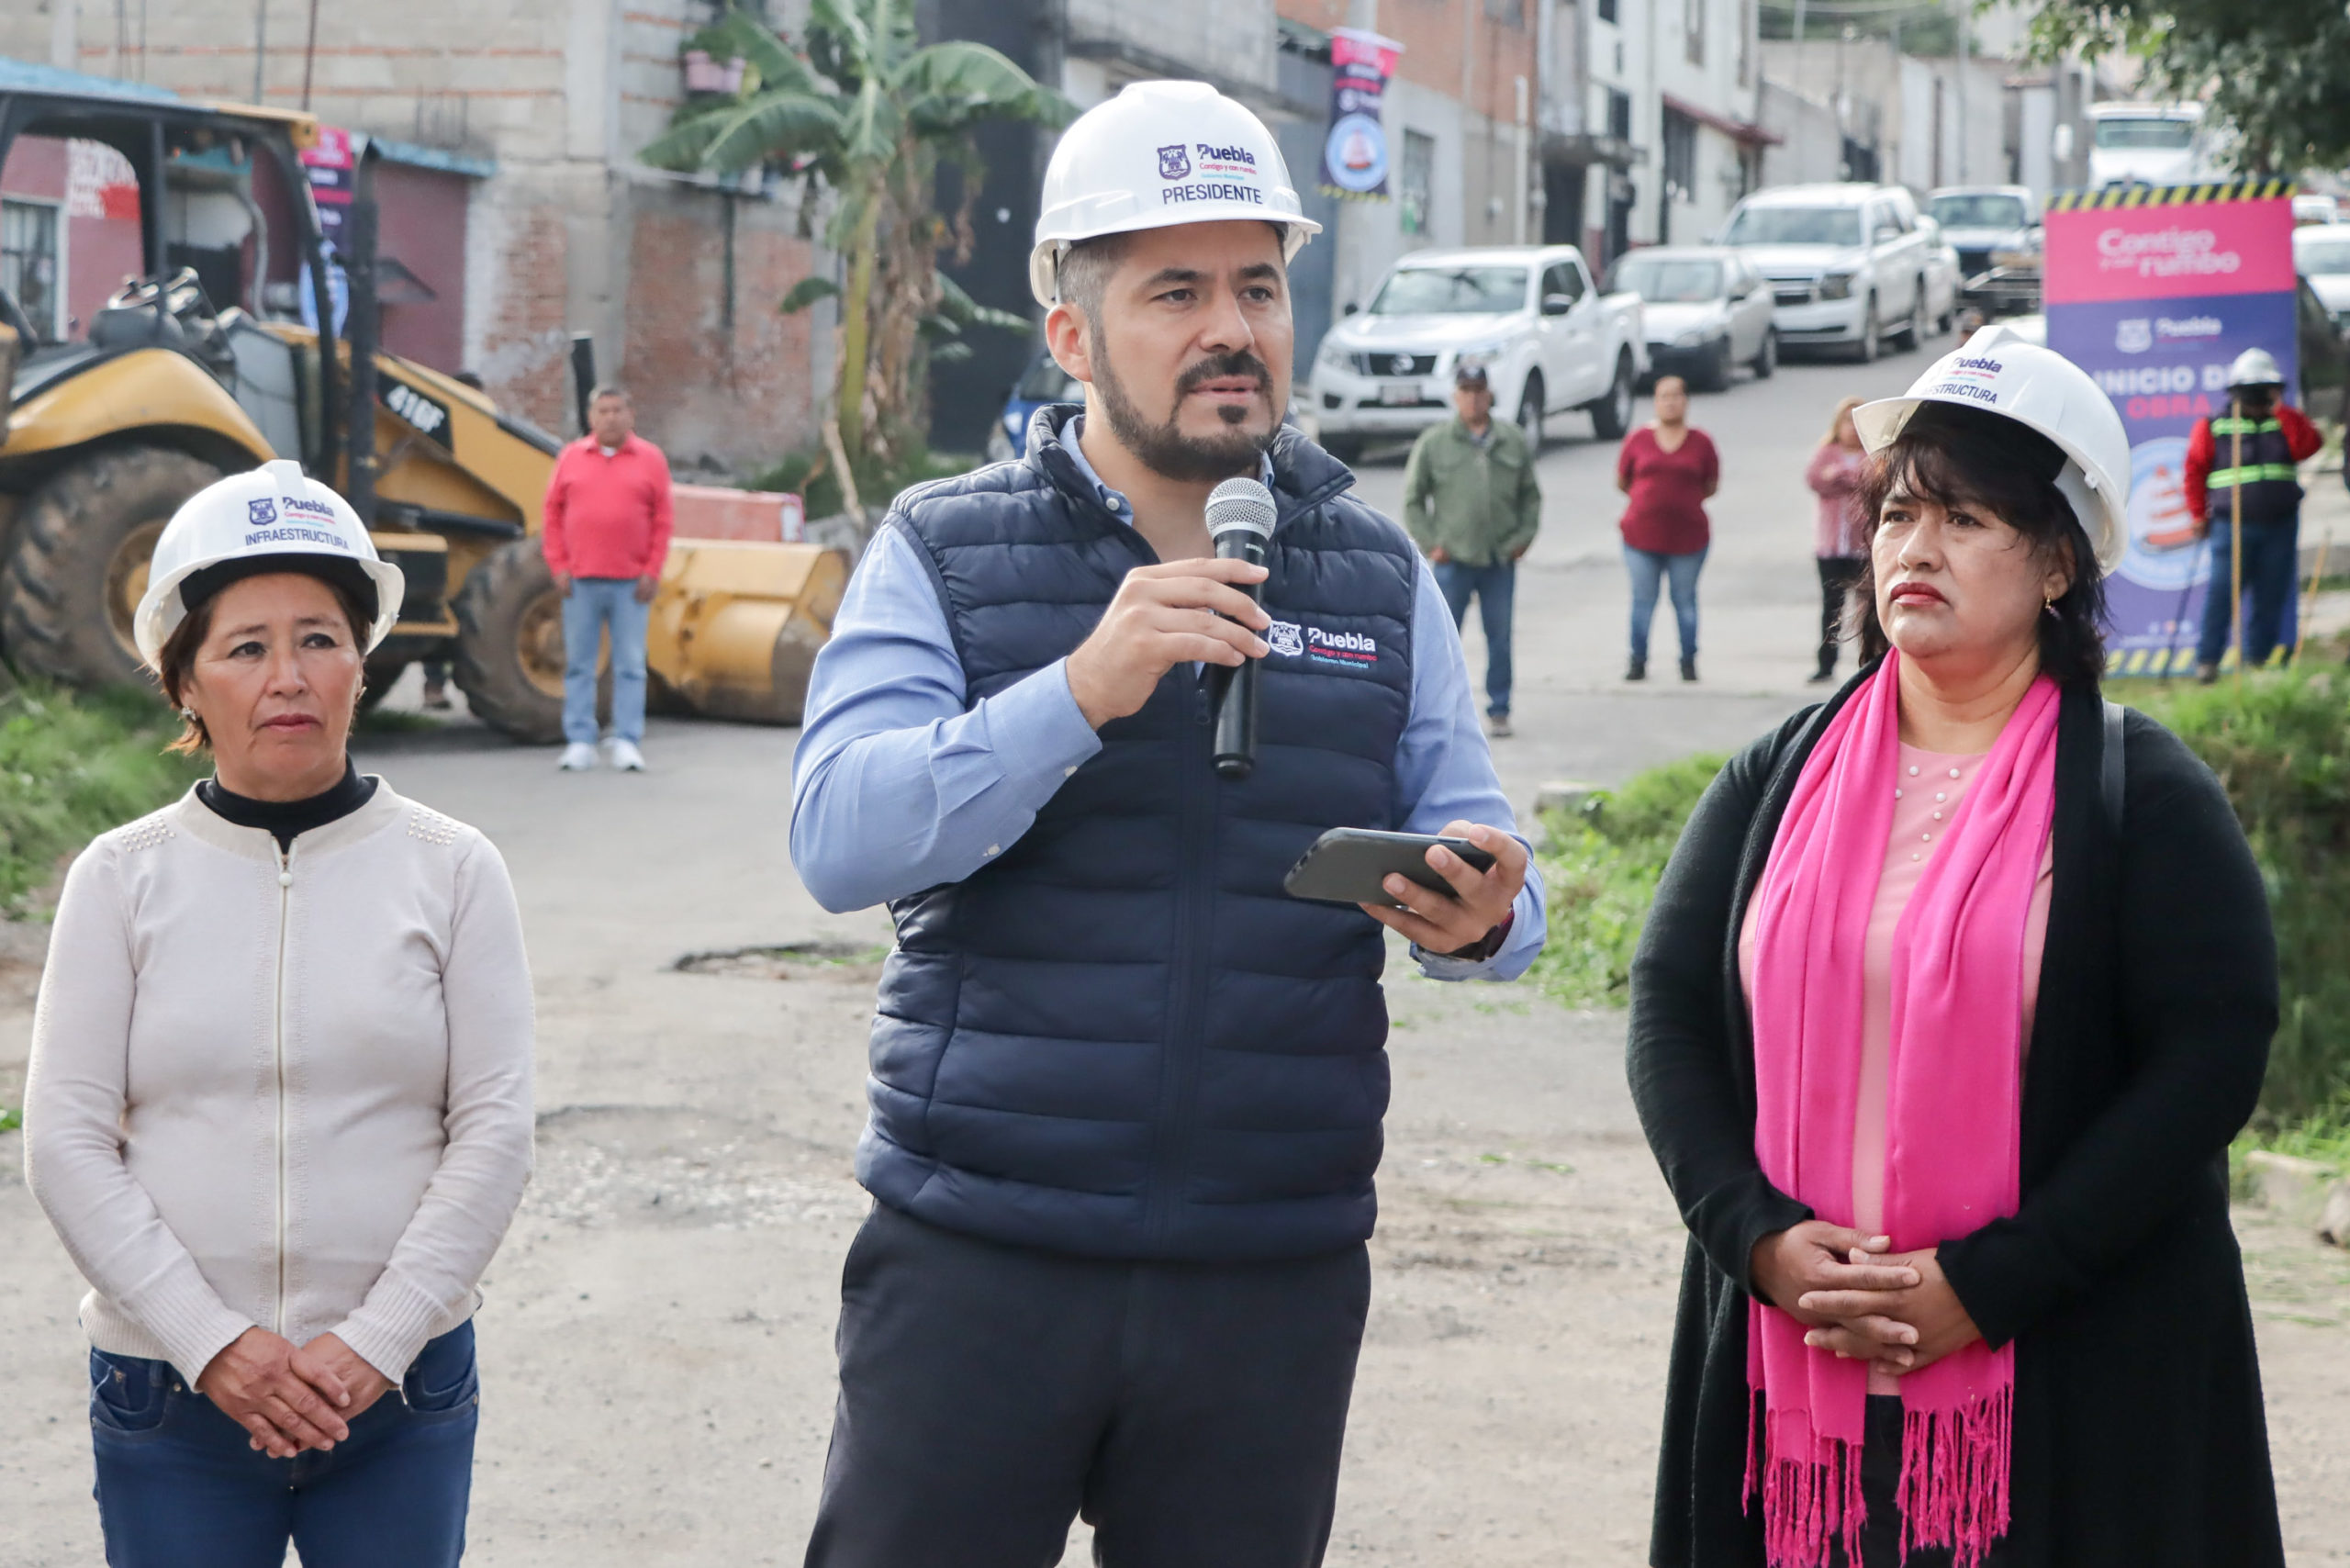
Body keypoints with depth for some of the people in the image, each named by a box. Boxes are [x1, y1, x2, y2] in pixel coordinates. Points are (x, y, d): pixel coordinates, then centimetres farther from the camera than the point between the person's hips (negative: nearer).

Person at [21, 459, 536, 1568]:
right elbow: (66, 1145, -2)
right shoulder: (121, 881, 1)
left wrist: (377, 1340, -10)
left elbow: (494, 1127, -1)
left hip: (400, 1389, 0)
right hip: (170, 1394, 0)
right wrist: (213, 1343, -11)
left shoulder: (451, 871, 1)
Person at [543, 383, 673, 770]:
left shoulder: (650, 459, 6)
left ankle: (627, 743, 3)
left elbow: (661, 522, 4)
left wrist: (652, 572, -3)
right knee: (578, 665, 3)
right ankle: (580, 743, 8)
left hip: (631, 584, -1)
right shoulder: (571, 458, 8)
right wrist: (559, 566, 0)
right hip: (580, 582, 1)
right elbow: (553, 516, 9)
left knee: (630, 666, 0)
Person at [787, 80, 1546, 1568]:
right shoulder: (944, 552, 2)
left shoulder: (1382, 579, 9)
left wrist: (1480, 914, -18)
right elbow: (840, 836, -11)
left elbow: (1478, 855, 7)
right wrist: (1080, 693, -25)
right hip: (978, 1258, -2)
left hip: (1275, 1274, 2)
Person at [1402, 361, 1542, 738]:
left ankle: (1498, 711, 14)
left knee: (1500, 639, 6)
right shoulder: (1434, 442, 2)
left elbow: (1531, 495, 14)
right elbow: (1413, 500, 5)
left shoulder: (1513, 441, 7)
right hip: (1453, 560, -2)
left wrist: (1524, 536, 3)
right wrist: (1430, 544, -3)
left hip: (1501, 561, 2)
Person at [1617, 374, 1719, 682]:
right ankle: (1638, 662, 16)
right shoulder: (1638, 439, 2)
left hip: (1687, 537, 0)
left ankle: (1689, 662, 18)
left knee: (1685, 600, 8)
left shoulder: (1700, 443, 1)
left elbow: (1711, 486, 10)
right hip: (1642, 534, 0)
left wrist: (1681, 499, 6)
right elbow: (1622, 482, 11)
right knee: (1643, 600, 5)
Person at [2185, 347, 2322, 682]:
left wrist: (2281, 410, -10)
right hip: (2232, 525, -3)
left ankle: (2259, 659, 15)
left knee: (2271, 596, 5)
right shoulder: (2213, 427, 3)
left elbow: (2309, 445, -9)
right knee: (2223, 591, -8)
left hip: (2280, 526, 3)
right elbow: (2194, 471, 6)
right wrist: (2199, 513, 1)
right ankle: (2208, 660, -1)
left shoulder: (2287, 421, 10)